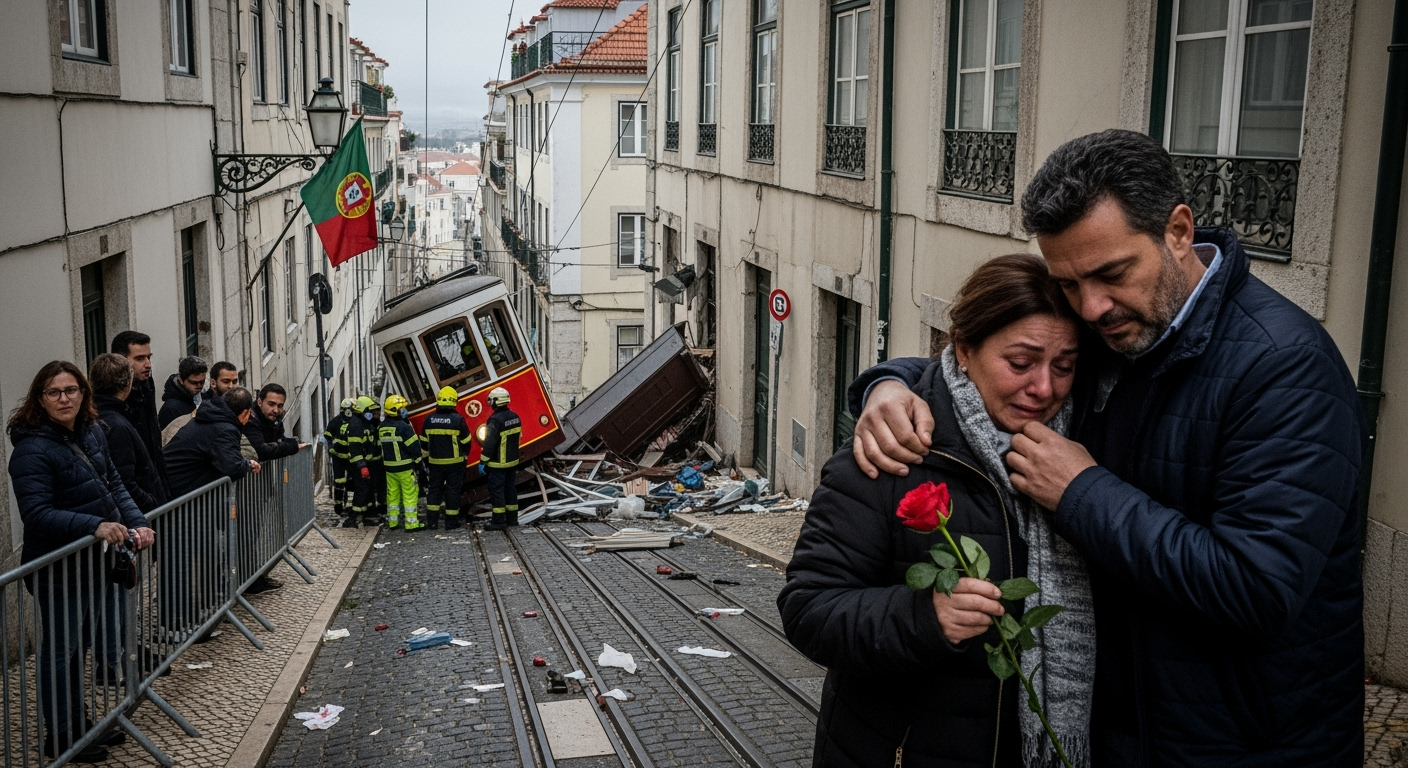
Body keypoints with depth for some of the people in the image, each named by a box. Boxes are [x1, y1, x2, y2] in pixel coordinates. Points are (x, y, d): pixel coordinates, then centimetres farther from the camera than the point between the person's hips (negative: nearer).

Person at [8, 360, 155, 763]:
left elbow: (114, 485, 10)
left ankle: (80, 726, 33)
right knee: (61, 650, 4)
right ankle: (60, 736, 19)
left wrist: (137, 522, -5)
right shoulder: (32, 450, -19)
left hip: (97, 561, 8)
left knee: (93, 643, 18)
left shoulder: (91, 433, 5)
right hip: (59, 571, -8)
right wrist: (95, 525, -34)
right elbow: (37, 513, -26)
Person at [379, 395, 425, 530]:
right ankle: (411, 523, -4)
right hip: (405, 467, -7)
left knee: (392, 494, 14)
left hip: (389, 467, 7)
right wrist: (419, 461, -1)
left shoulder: (382, 427, 7)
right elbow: (414, 446, -14)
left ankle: (392, 521, 18)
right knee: (410, 494, -3)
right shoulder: (403, 426, -16)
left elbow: (381, 446, 14)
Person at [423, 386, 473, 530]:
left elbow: (424, 442, 8)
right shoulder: (458, 420, -13)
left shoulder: (429, 420, -2)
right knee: (453, 490, 4)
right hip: (454, 462, -3)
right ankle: (451, 522, 8)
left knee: (434, 489, 13)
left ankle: (431, 520, 12)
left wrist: (426, 457, 22)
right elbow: (466, 441, -5)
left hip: (435, 462, 3)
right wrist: (465, 455, 14)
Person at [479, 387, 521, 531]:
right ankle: (512, 518, 22)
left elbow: (489, 443, -21)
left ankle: (499, 521, -2)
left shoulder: (495, 420, -21)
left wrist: (483, 462, -15)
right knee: (510, 488, 15)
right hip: (512, 461, 8)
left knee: (496, 490, -2)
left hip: (498, 464, -8)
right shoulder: (515, 417, 5)